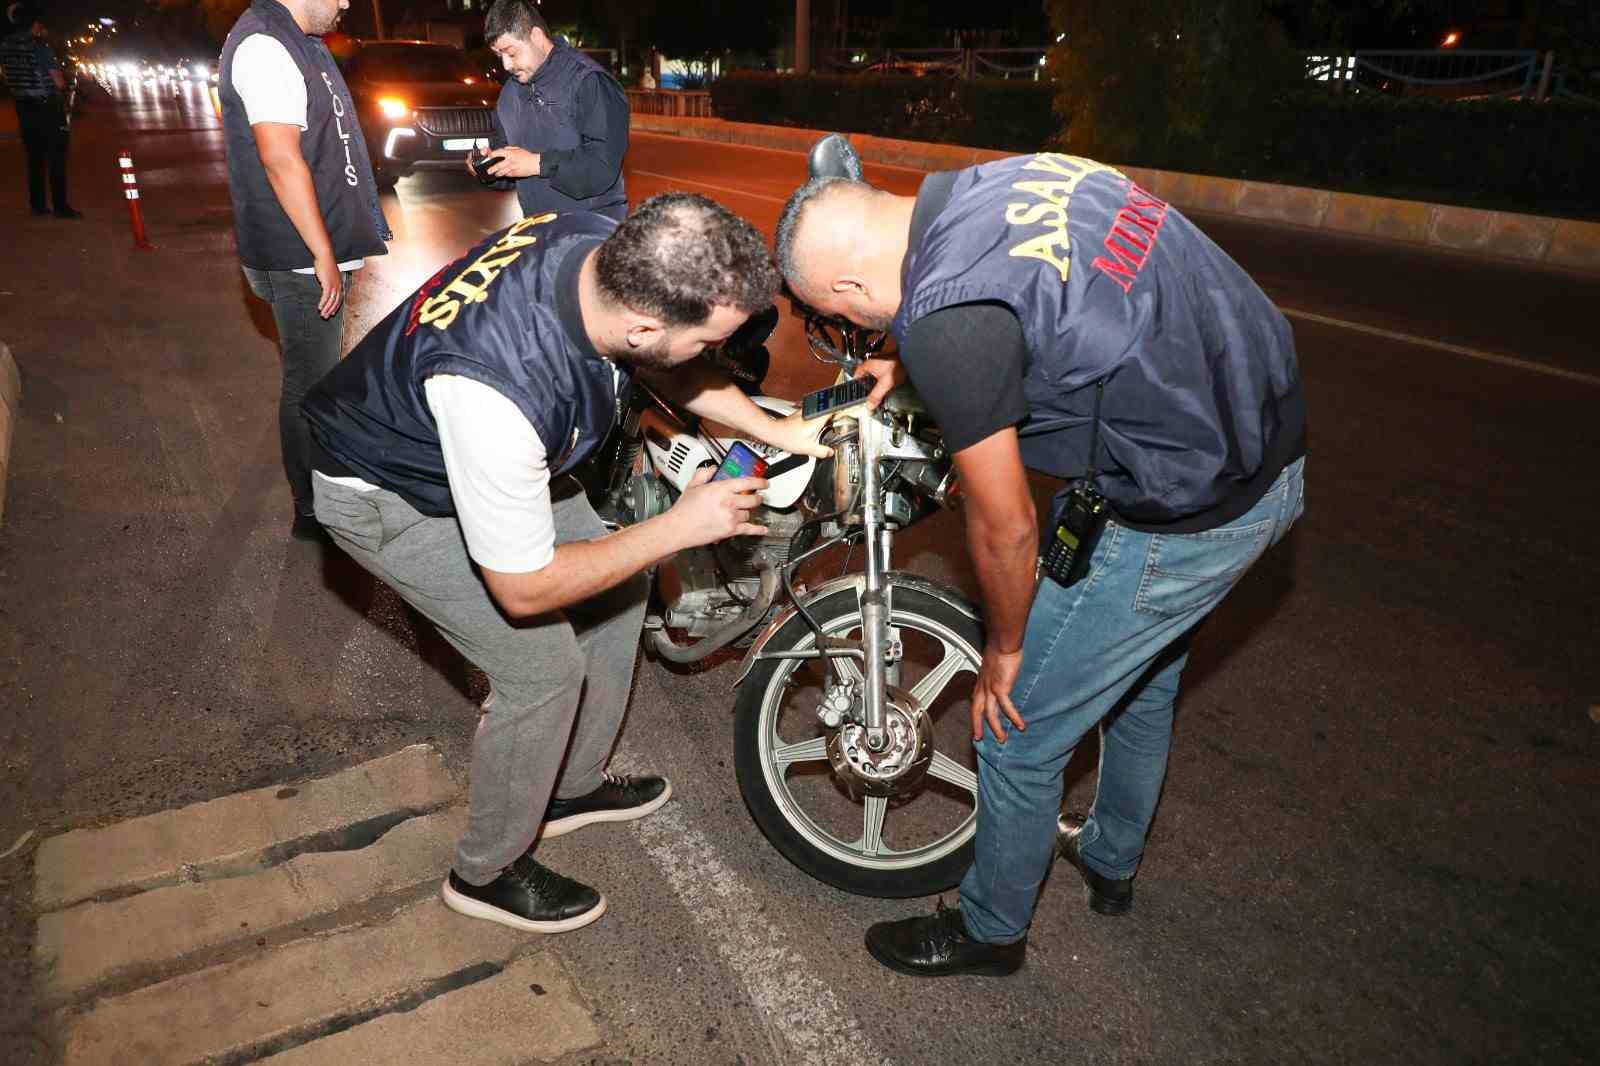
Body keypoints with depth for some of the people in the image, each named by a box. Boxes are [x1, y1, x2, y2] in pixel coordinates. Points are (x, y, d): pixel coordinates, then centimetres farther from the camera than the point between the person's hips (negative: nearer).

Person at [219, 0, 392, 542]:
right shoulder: (264, 47, -18)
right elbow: (281, 158, -25)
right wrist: (324, 255, -25)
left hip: (324, 253, 10)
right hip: (303, 263, -10)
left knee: (322, 377, 22)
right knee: (310, 389, 0)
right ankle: (312, 514, 12)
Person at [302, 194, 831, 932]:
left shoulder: (614, 252, -23)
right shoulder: (504, 387, -45)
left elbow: (664, 368, 2)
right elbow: (524, 590, -30)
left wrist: (776, 430, -4)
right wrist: (679, 528, -25)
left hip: (496, 454, 8)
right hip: (389, 495, -8)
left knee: (616, 591, 9)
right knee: (546, 665, -10)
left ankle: (573, 787, 31)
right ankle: (487, 872, 17)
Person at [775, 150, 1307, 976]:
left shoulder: (944, 318, -26)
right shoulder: (1002, 177, 1)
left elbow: (1005, 527, -16)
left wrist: (1003, 650, 0)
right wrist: (913, 367, 22)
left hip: (1181, 517, -10)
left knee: (1020, 735, 8)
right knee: (1143, 676, 29)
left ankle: (990, 931, 34)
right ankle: (1111, 861, 54)